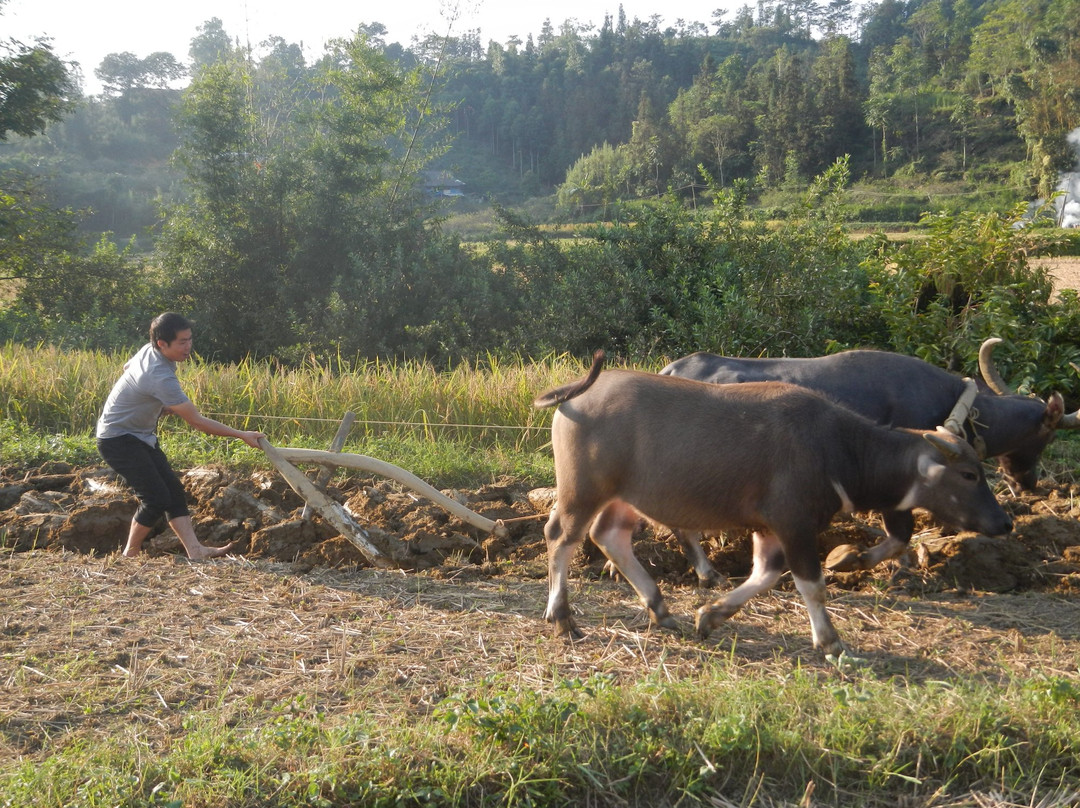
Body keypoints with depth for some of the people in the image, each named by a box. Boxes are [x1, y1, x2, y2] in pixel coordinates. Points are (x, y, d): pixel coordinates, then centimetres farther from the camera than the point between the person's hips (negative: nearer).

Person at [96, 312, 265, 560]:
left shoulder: (148, 351, -2)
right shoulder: (160, 377, -31)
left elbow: (127, 366, 22)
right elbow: (197, 421, -28)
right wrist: (242, 435, -24)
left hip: (141, 436, 10)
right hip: (118, 440, -10)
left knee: (173, 490, -1)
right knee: (156, 498, -15)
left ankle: (195, 550, -8)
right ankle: (130, 556, 3)